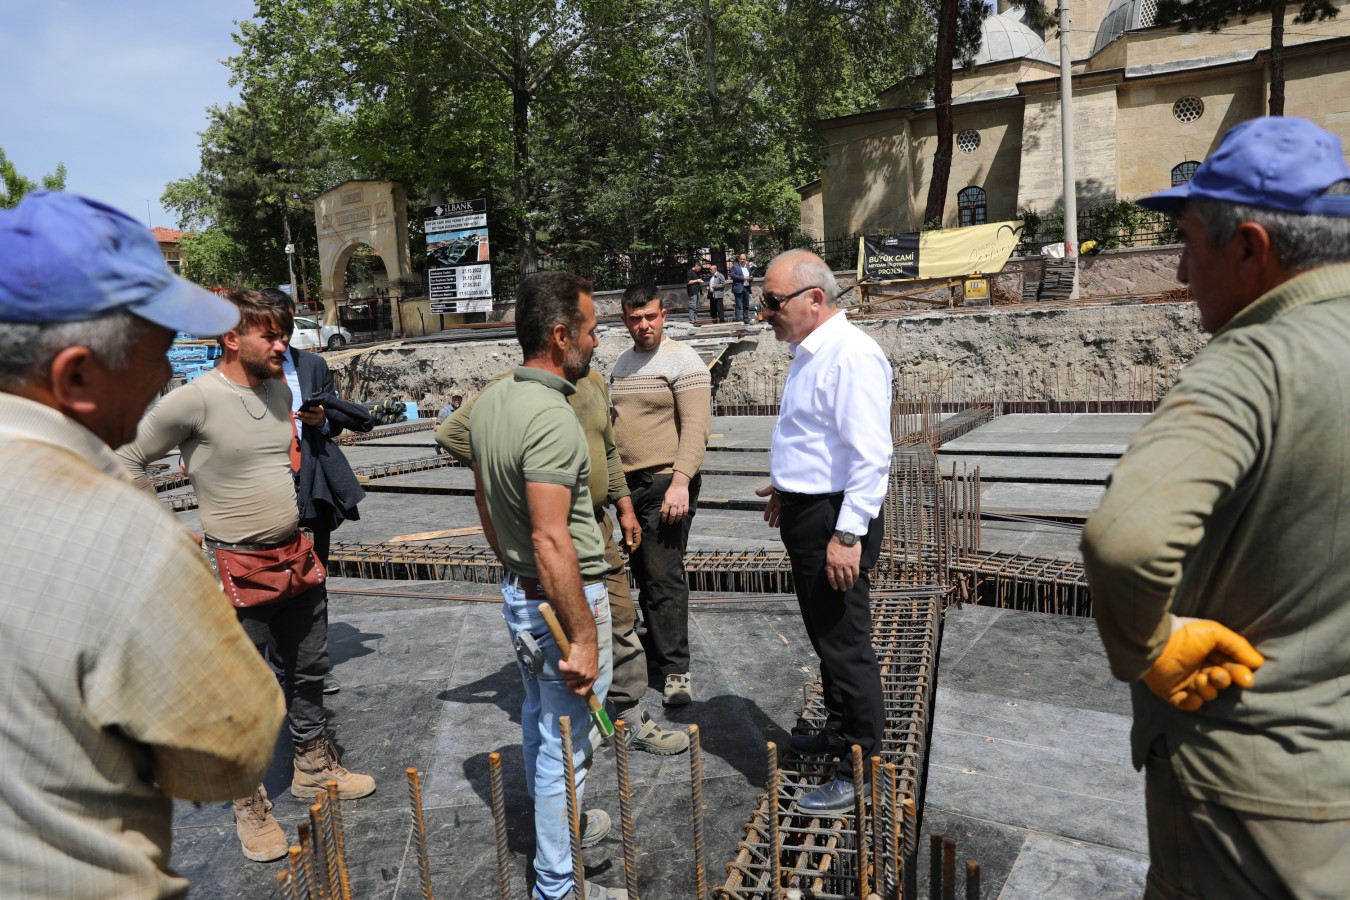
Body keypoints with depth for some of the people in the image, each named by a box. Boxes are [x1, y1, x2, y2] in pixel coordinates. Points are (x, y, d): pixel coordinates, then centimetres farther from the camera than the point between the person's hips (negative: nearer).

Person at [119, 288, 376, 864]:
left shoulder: (280, 390, 5)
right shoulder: (195, 400, -16)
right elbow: (130, 461, -10)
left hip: (295, 557, 7)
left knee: (308, 671, 19)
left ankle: (314, 768, 38)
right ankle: (250, 806, 24)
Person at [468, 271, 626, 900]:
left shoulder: (490, 402, 3)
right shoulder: (551, 418, -26)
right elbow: (551, 540, -30)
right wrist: (584, 637, -26)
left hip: (517, 589, 10)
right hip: (564, 598, -9)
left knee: (539, 719, 26)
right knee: (566, 743, 6)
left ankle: (556, 825, 48)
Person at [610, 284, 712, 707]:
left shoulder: (682, 360, -8)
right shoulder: (621, 363, 16)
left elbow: (696, 427, -16)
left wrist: (680, 481, -25)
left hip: (666, 484, -7)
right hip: (628, 483, 7)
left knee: (664, 576, -7)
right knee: (643, 573, 12)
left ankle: (675, 669, 3)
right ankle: (657, 648, 26)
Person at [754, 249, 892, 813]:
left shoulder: (849, 355, -20)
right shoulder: (808, 353, 12)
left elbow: (869, 454, -25)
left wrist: (848, 534, -27)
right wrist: (787, 484, 27)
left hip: (835, 518, -10)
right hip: (806, 511, 10)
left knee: (845, 641, 0)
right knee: (824, 634, 22)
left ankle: (862, 768, 16)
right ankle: (840, 732, 40)